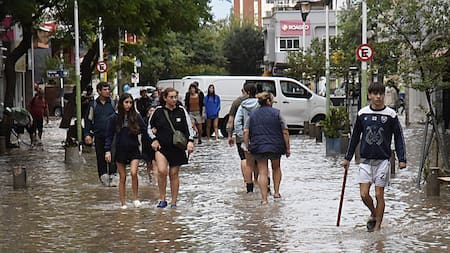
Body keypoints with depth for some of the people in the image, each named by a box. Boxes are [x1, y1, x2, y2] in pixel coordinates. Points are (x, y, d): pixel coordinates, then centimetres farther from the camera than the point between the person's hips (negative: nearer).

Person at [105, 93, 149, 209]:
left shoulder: (136, 117, 0)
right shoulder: (114, 118, -1)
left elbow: (144, 131, 4)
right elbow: (109, 135, 0)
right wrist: (107, 150, -7)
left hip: (134, 150, 0)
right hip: (120, 151, 0)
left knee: (134, 173, -19)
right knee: (122, 177, 5)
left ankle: (136, 198, -4)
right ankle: (123, 203, 12)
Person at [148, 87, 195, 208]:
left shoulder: (181, 111, 1)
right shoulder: (158, 111, 1)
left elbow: (189, 127, 4)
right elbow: (150, 127, 13)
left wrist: (190, 141, -10)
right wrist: (154, 139, -1)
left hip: (177, 147, 1)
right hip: (161, 146, -1)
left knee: (174, 174, 6)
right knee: (162, 171, -19)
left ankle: (174, 202, 17)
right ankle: (162, 199, -6)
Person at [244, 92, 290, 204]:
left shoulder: (252, 114, 4)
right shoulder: (276, 113, -3)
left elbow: (246, 132, 0)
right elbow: (285, 132, -4)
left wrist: (247, 146, 8)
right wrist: (287, 148, 3)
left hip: (258, 147, 1)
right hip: (276, 147, -1)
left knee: (262, 172, 3)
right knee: (276, 168, 24)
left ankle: (264, 198, -4)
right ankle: (276, 192, 23)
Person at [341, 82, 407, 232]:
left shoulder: (390, 114, -2)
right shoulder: (362, 113, 4)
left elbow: (398, 137, 2)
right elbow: (355, 137, 13)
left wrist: (402, 159, -5)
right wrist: (348, 158, 14)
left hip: (382, 160, -2)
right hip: (365, 160, 2)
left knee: (379, 194, -1)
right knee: (364, 194, -4)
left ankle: (378, 225, 13)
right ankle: (373, 214, 24)